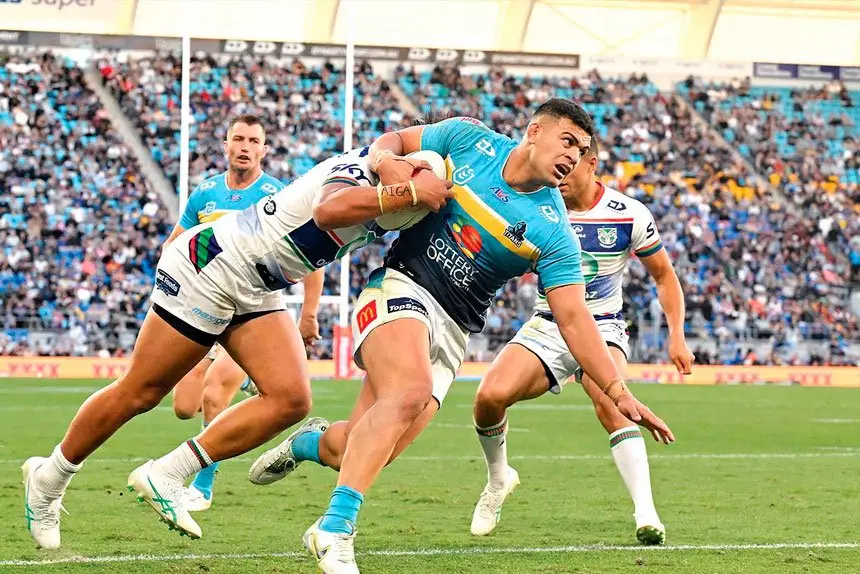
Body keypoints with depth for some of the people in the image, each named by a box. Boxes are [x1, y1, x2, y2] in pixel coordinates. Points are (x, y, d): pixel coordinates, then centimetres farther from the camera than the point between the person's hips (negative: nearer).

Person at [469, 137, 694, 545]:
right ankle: (498, 479, 11)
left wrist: (676, 336, -4)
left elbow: (664, 276, 4)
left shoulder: (629, 215, -7)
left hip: (601, 326, -2)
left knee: (611, 404, -32)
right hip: (546, 326, 2)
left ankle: (646, 516, -35)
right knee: (490, 396, -20)